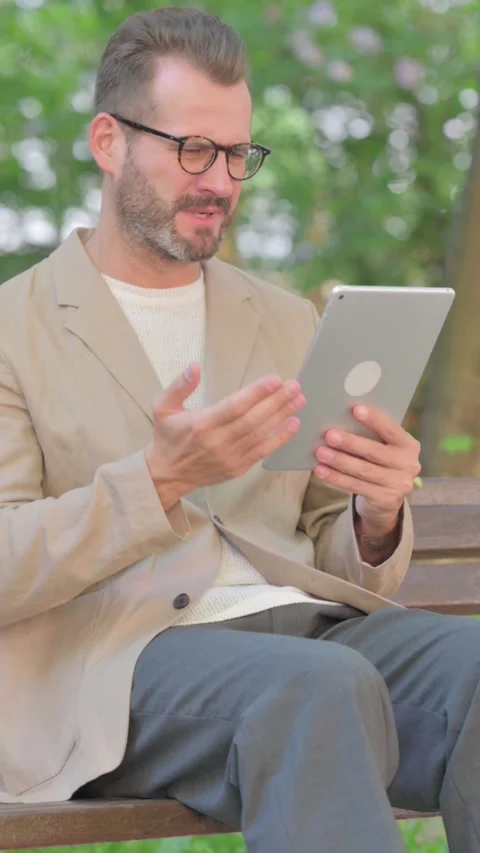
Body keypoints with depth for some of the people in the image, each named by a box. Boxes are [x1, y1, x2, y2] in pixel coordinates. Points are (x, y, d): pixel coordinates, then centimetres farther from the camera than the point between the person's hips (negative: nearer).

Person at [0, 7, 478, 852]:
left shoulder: (288, 323, 25)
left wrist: (377, 517, -3)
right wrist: (161, 480, -18)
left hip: (312, 621, 5)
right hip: (124, 654, -5)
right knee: (323, 688, -38)